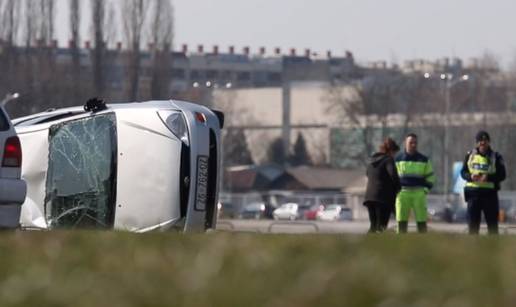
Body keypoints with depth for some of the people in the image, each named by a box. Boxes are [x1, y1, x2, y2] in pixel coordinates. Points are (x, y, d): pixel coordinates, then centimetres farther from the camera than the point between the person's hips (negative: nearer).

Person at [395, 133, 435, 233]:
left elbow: (430, 177, 14)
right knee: (401, 221, -1)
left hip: (419, 194, -1)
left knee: (421, 221, -5)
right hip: (402, 193, 1)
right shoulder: (398, 159, 10)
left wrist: (426, 189, 2)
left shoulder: (424, 160, 9)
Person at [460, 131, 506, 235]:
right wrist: (470, 176, -14)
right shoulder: (470, 156, 8)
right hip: (473, 193, 2)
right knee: (473, 223, 4)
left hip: (490, 193, -2)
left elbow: (502, 175, -3)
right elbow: (463, 172, 9)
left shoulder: (496, 157, 0)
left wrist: (488, 177, -21)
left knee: (492, 224, 1)